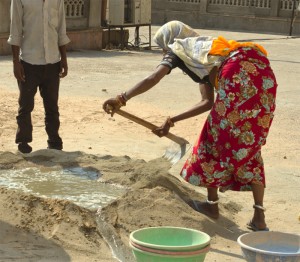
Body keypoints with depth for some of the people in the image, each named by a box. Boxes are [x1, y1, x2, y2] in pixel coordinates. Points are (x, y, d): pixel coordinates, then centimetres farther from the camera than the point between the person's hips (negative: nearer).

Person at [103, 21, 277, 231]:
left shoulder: (177, 48, 16)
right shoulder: (203, 50, 36)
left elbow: (154, 78, -3)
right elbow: (208, 102, 30)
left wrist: (122, 99, -7)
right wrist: (172, 121, 31)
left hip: (238, 74, -8)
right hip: (265, 74, 8)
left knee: (216, 137, 10)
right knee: (250, 145, 14)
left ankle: (212, 204, 24)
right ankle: (259, 217, 12)